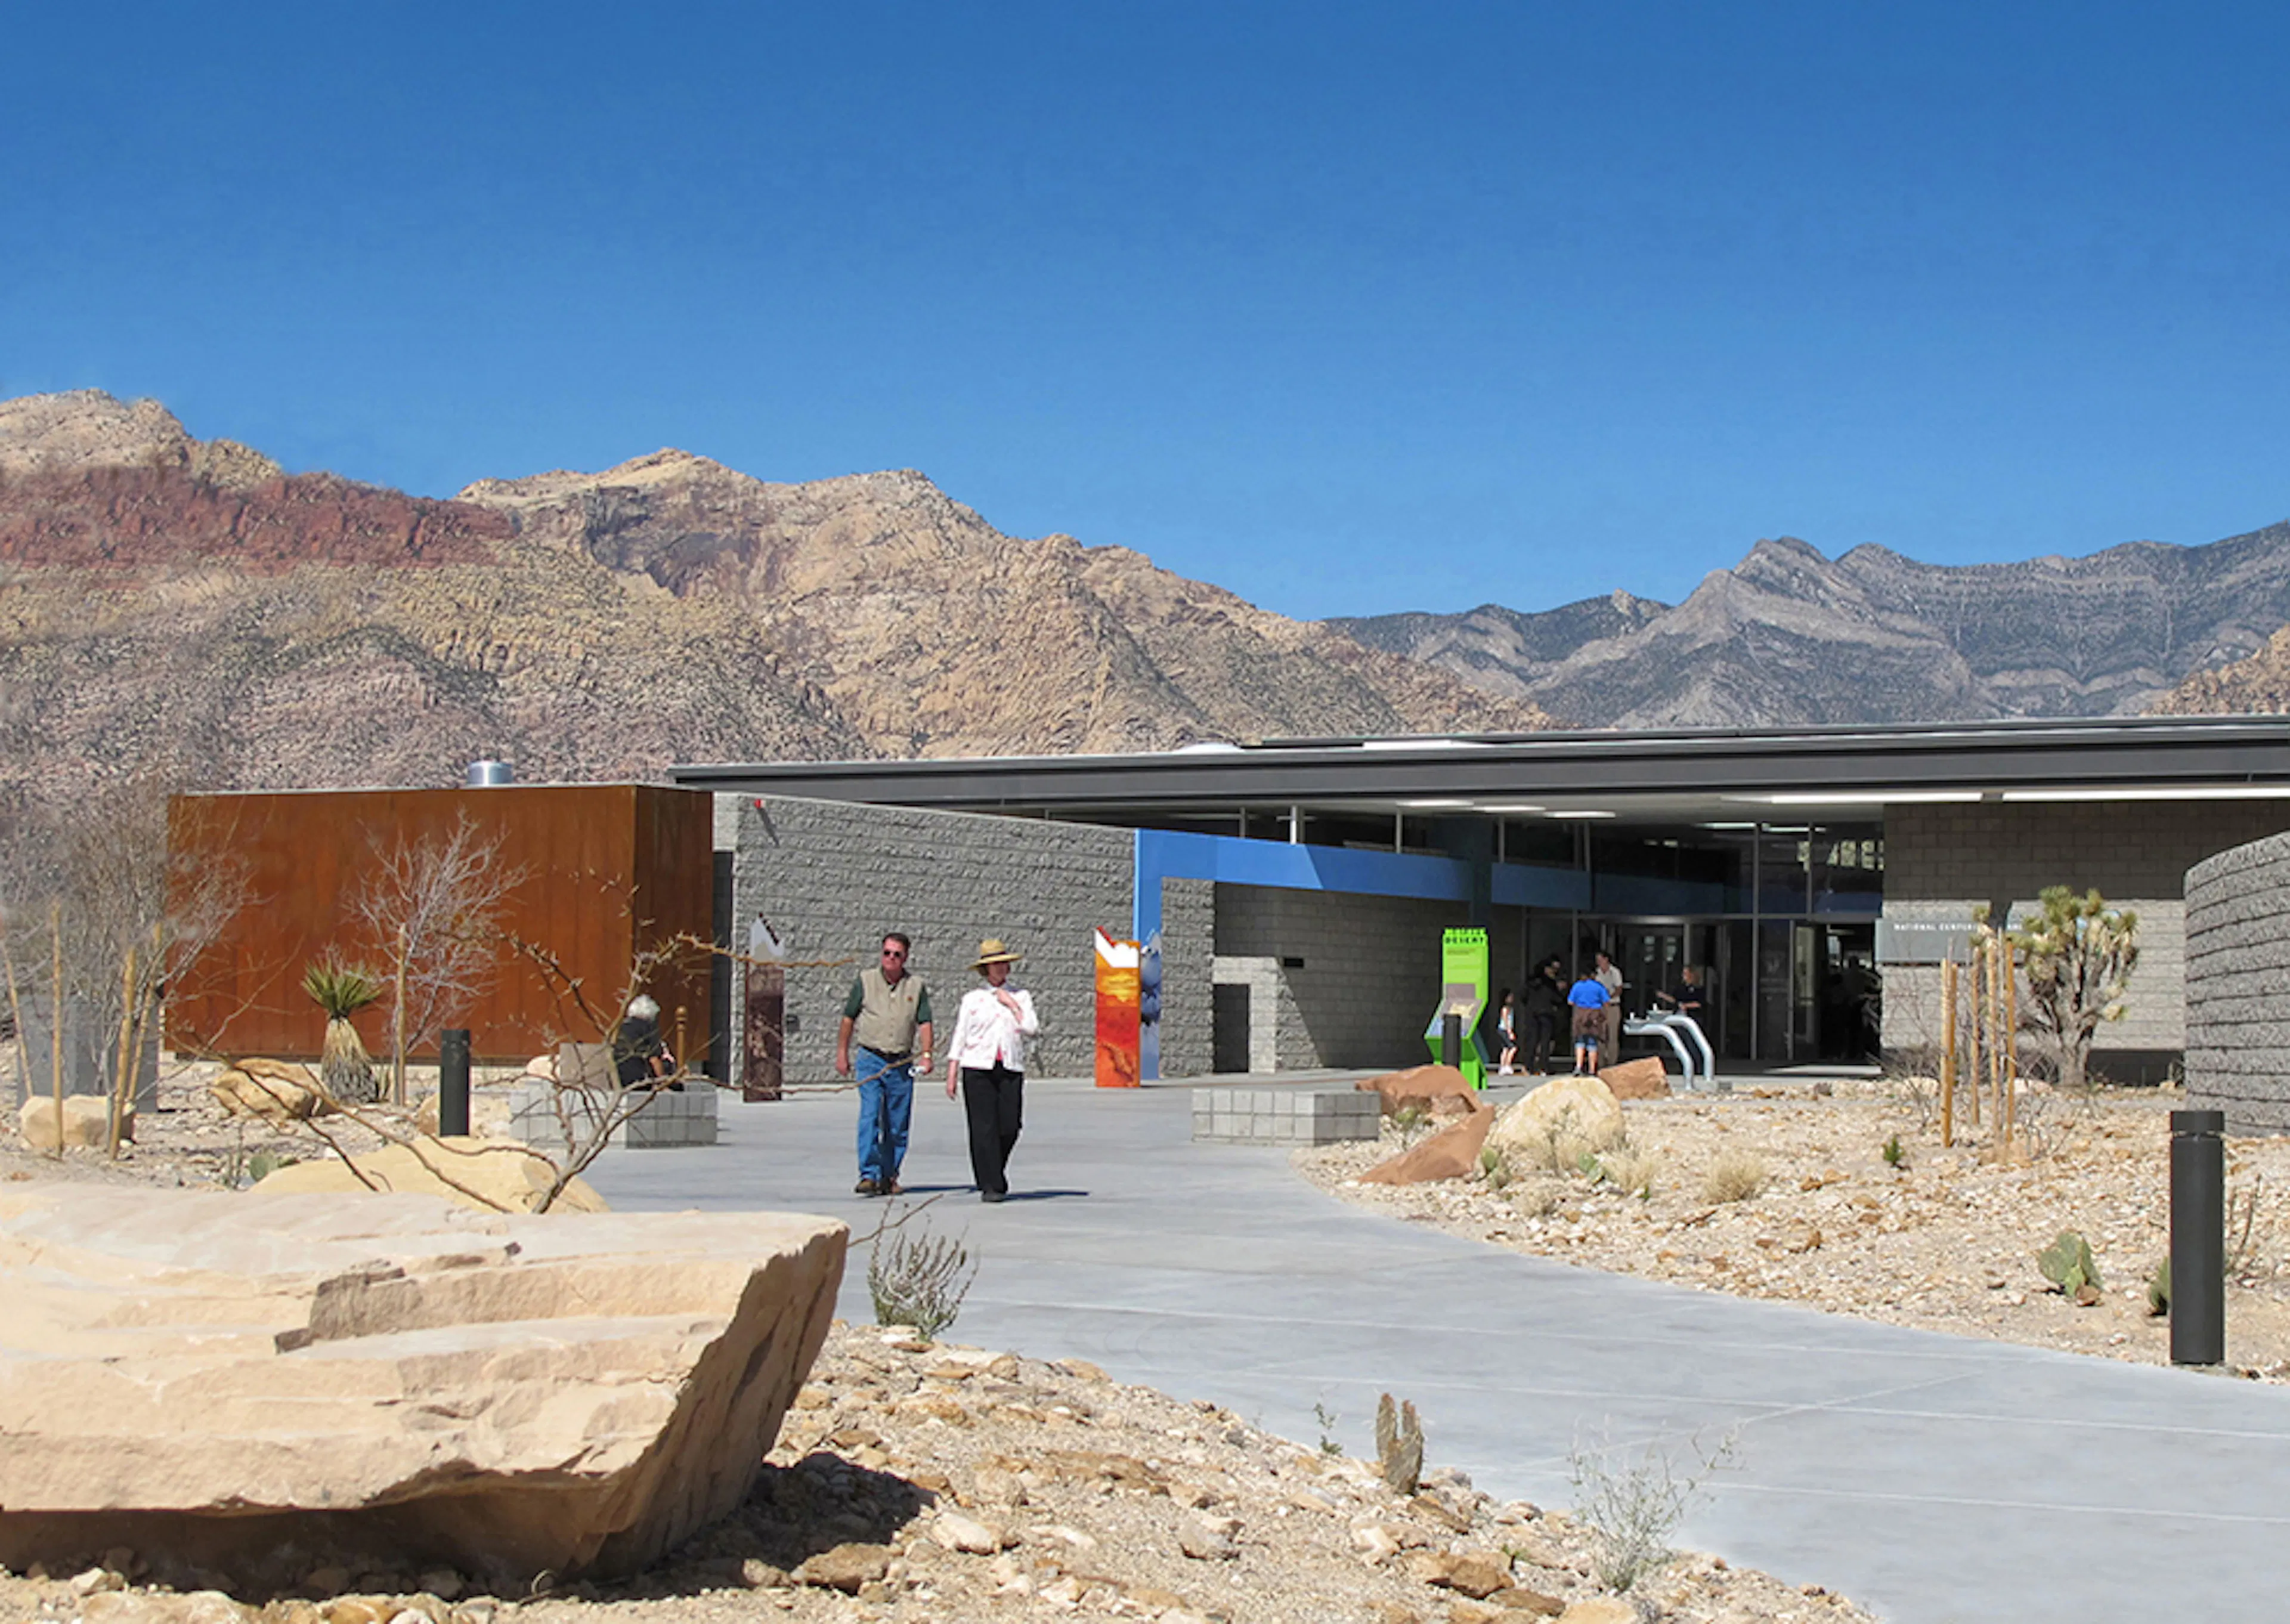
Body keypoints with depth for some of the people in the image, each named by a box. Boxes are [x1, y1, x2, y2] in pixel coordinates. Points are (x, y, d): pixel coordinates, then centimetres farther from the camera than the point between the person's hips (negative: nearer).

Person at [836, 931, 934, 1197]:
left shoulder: (916, 986, 6)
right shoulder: (865, 980, 4)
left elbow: (924, 1023, 3)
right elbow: (849, 1018, 8)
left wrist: (926, 1054, -10)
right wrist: (842, 1054, 6)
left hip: (902, 1064, 2)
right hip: (871, 1059, -2)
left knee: (898, 1126, 5)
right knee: (870, 1117, -14)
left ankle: (889, 1177, 16)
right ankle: (869, 1175, -18)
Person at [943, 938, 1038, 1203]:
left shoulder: (1020, 996, 13)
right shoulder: (972, 999, 8)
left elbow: (1031, 1029, 0)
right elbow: (959, 1037, 7)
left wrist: (1011, 1004, -2)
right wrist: (951, 1075, 2)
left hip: (1011, 1070, 2)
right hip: (977, 1068, -1)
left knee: (1009, 1128, -4)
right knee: (984, 1128, -8)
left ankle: (994, 1174, 22)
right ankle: (990, 1186, -5)